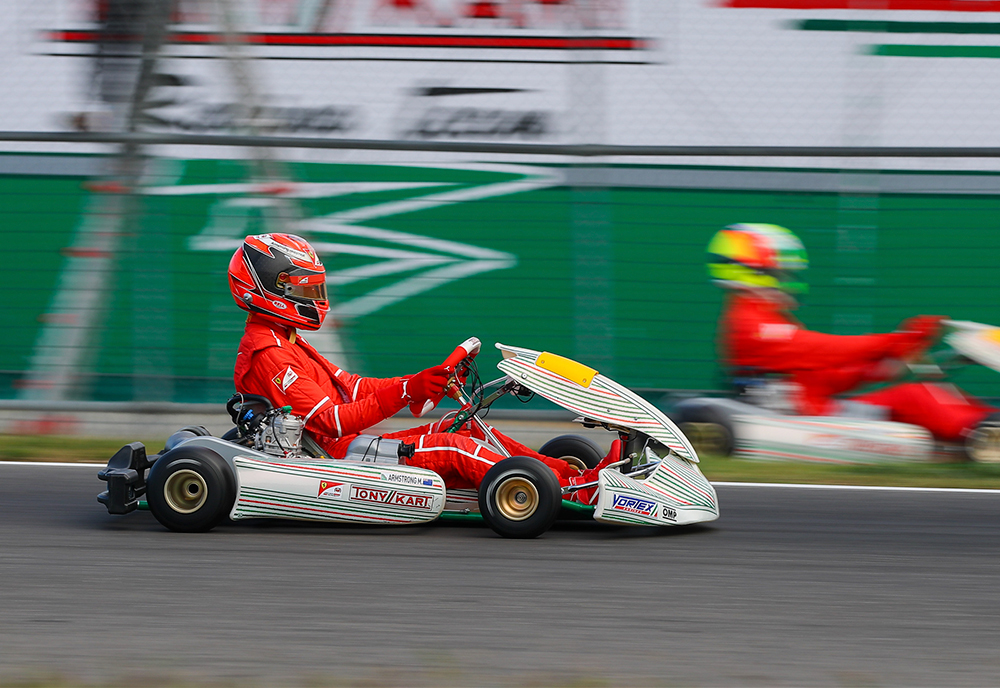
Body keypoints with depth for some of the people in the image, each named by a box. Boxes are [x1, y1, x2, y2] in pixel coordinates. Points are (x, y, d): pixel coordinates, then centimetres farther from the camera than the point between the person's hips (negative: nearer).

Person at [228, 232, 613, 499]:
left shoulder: (284, 343, 19)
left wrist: (423, 383, 3)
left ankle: (574, 474, -5)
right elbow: (332, 422, -20)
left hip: (347, 446, 10)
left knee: (467, 428, 2)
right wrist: (406, 394, -22)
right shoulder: (269, 356, -15)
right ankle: (576, 491, -20)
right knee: (452, 449, -18)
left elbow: (350, 388, 15)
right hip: (336, 459, -10)